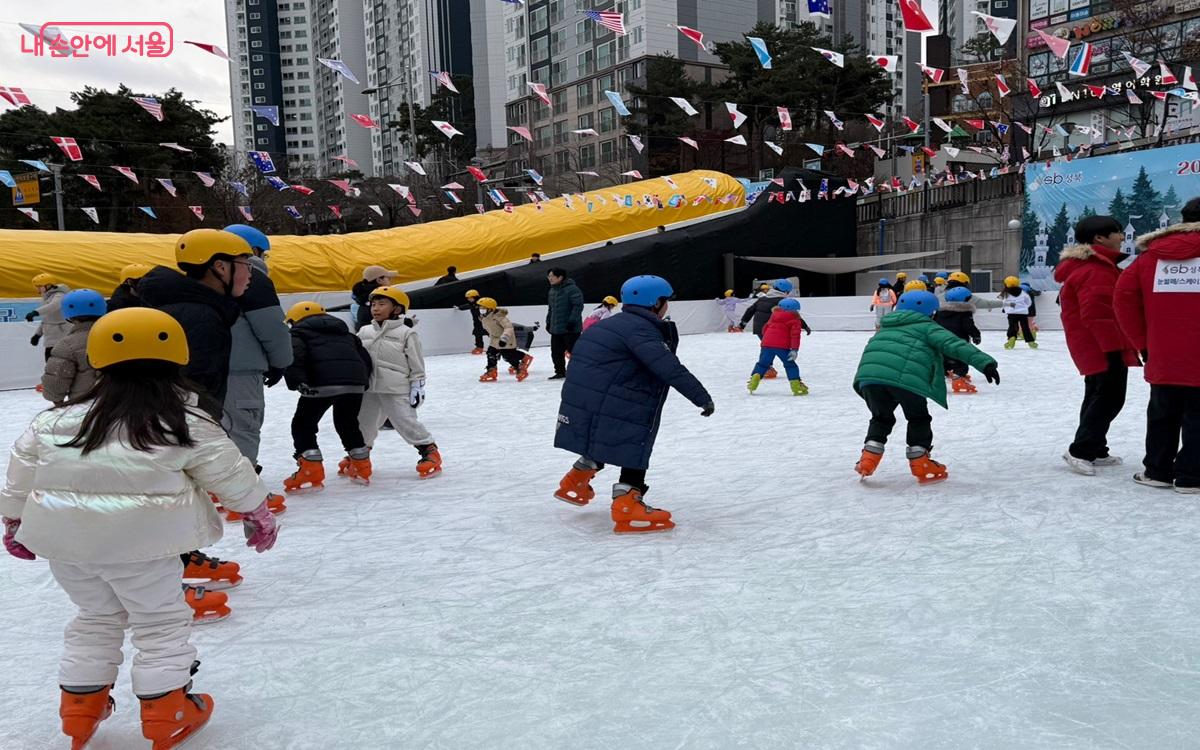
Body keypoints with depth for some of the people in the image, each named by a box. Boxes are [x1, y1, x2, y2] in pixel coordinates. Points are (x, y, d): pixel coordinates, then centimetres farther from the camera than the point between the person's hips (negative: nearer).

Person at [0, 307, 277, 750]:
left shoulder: (59, 418, 8)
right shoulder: (186, 423, -3)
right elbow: (229, 471, 1)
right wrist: (258, 512, 15)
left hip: (62, 535, 5)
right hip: (138, 538, -5)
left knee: (96, 616, 24)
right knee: (161, 621, 11)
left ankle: (80, 706, 31)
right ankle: (165, 712, 17)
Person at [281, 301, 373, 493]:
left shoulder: (299, 332, 18)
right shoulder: (344, 332, 34)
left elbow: (293, 355, -4)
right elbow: (365, 356, 28)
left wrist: (298, 381, -13)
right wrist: (363, 382, 31)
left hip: (323, 383, -5)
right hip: (355, 382, 6)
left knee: (303, 424, 8)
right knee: (348, 422, 26)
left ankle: (311, 472, -3)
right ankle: (362, 467, 32)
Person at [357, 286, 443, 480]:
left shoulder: (406, 333, -5)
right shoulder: (364, 332, 9)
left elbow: (416, 364, -4)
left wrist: (418, 386, -7)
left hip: (396, 389, -5)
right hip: (368, 388, 5)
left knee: (406, 422, -8)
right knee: (363, 422, 13)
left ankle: (429, 450, 6)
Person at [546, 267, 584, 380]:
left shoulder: (572, 289, -15)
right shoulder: (552, 290, 13)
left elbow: (578, 306, -19)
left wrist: (572, 321, -22)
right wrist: (548, 322, 20)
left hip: (570, 328, -8)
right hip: (556, 328, 8)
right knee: (556, 352, 11)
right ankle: (560, 372, 23)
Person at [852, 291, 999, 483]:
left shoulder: (886, 328, 37)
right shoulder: (927, 327, 18)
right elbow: (954, 344, 3)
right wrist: (985, 363, -5)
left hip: (869, 375, 5)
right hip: (906, 379, -5)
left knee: (881, 418, 27)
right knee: (918, 419, 18)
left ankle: (868, 460, 18)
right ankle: (921, 466, 21)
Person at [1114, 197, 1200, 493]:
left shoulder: (1151, 255, 6)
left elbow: (1123, 297, 2)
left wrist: (1142, 342, 7)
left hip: (1162, 358, 4)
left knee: (1162, 416, 17)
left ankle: (1156, 471, 22)